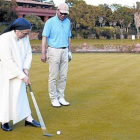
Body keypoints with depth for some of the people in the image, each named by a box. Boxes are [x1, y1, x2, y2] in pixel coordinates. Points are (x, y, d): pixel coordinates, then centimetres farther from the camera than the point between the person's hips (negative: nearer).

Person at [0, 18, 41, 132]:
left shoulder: (25, 38, -6)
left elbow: (28, 53, 3)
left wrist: (26, 69, -12)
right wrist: (22, 76, -24)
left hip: (18, 72, 6)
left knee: (21, 94, 9)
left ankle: (28, 119, 16)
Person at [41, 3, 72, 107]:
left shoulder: (68, 22, 9)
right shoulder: (50, 22, -6)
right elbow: (44, 37, -8)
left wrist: (69, 51, 15)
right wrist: (43, 53, -14)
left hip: (65, 51, 5)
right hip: (54, 51, -5)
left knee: (63, 76, 6)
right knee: (53, 77, -1)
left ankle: (61, 97, 15)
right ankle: (53, 99, 7)